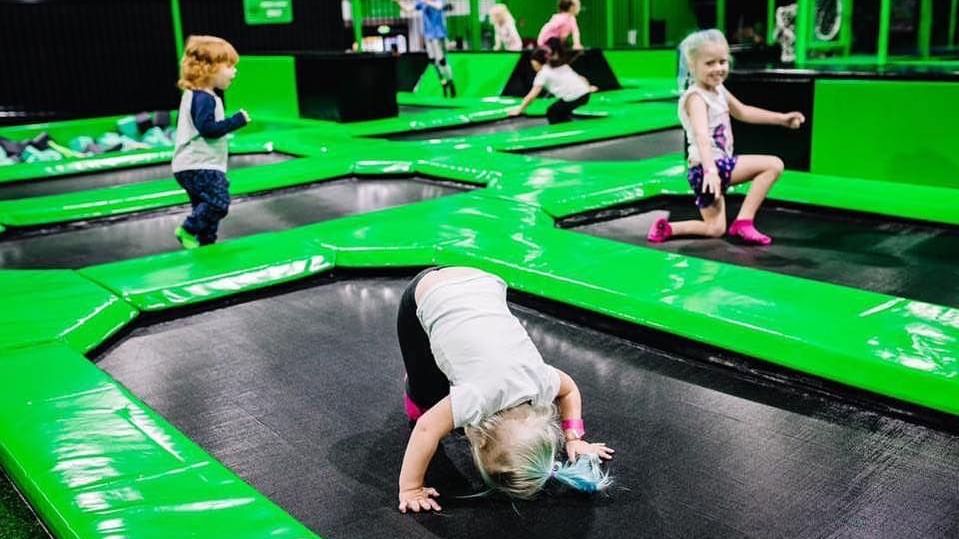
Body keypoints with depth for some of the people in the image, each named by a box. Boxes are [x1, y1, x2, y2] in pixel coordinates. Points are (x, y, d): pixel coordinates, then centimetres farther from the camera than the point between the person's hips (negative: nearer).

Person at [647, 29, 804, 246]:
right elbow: (702, 136, -33)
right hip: (707, 167, -9)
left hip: (720, 165, 9)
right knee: (773, 164, -10)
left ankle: (667, 228, 4)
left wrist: (781, 118, 24)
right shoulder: (696, 97, -18)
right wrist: (710, 169, -47)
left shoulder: (719, 90, 11)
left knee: (716, 229, 15)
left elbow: (743, 112, 26)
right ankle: (744, 222, -10)